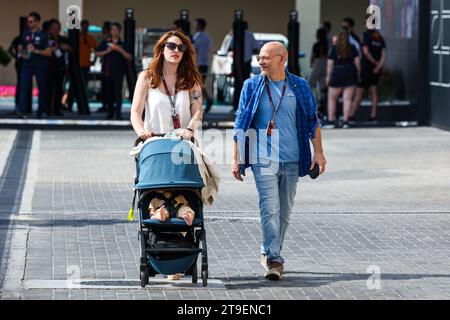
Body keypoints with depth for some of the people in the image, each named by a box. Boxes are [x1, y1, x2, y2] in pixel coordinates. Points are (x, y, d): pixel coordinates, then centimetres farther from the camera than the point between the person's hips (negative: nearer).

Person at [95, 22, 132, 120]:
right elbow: (97, 53, 6)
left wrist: (120, 50, -13)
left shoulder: (123, 44, 6)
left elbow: (129, 57, -1)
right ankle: (110, 113, 18)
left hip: (119, 72, -2)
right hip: (108, 71, 2)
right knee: (109, 92, 7)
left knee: (117, 92, -10)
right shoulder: (105, 43, 10)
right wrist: (107, 51, -9)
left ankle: (118, 114, -11)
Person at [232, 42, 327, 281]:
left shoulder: (299, 86, 5)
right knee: (270, 209, -14)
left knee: (285, 211, 9)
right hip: (264, 159, -2)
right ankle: (273, 259, -14)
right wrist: (236, 158, 2)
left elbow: (312, 121, 12)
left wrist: (318, 152, 6)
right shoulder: (252, 86, 3)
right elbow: (240, 124, 6)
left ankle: (270, 254, 23)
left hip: (292, 159, 2)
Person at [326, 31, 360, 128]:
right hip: (350, 74, 1)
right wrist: (358, 73, 12)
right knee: (347, 99, 1)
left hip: (337, 73, -1)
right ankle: (345, 121, -5)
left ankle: (330, 119, 7)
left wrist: (328, 76, 2)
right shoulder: (352, 48, 3)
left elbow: (330, 64, -3)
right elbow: (357, 62, 3)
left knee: (332, 98, 11)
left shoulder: (334, 48, -1)